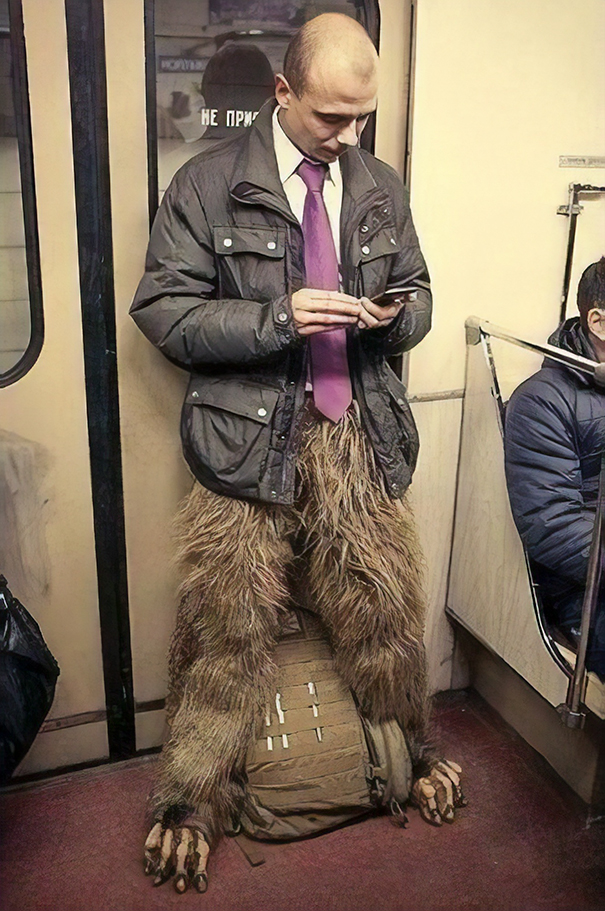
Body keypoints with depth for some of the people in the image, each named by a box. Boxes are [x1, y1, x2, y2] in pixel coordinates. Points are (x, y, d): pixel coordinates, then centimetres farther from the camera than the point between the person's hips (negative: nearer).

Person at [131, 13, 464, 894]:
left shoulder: (382, 188, 11)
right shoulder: (209, 184, -2)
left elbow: (417, 294, 20)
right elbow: (161, 309, -6)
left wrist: (399, 315, -6)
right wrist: (278, 319, -19)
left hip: (358, 428, 4)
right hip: (249, 430, -3)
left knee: (388, 602, 10)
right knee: (230, 620, 2)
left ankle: (409, 755, 37)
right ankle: (193, 800, 25)